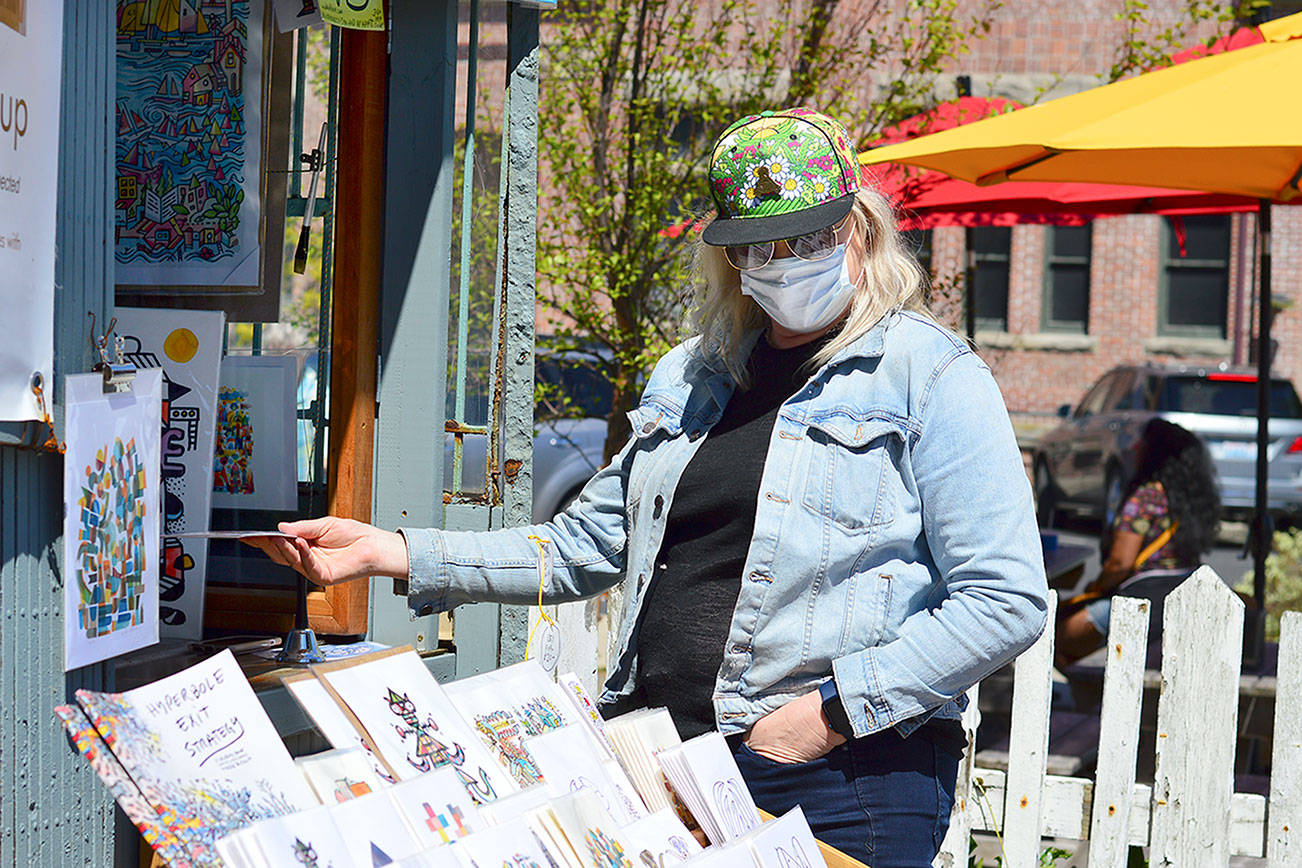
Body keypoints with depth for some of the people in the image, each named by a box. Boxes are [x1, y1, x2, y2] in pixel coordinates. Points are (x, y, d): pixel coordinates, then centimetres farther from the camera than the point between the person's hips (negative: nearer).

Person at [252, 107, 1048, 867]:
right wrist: (388, 552, 12)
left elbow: (1007, 601, -11)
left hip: (845, 778, -6)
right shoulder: (692, 376, 16)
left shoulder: (934, 379, -4)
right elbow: (584, 550, 20)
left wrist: (835, 708, -16)